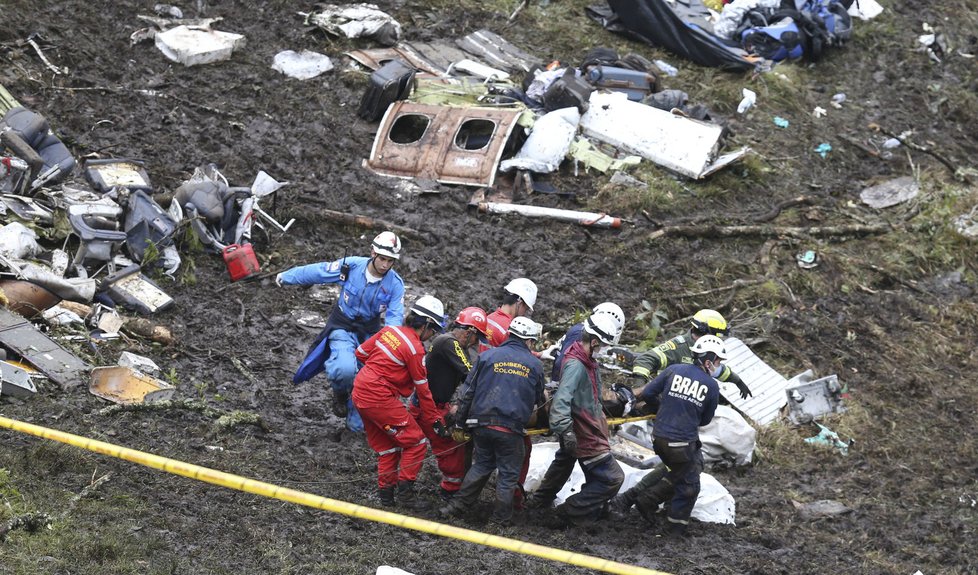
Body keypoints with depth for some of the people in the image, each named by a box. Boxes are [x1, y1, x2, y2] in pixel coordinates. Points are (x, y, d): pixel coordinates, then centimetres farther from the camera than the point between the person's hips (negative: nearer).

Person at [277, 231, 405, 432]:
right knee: (345, 370, -29)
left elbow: (395, 317, -17)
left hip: (369, 333, 3)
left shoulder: (395, 284, -14)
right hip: (342, 330, -3)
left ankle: (356, 424, 27)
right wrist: (286, 277, 8)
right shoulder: (351, 266, -18)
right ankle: (340, 393, 5)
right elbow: (316, 272, -6)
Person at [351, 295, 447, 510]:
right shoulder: (415, 349, -14)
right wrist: (435, 420, 0)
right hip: (380, 399, -8)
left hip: (359, 393, 8)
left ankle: (386, 492, 24)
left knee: (387, 446, 20)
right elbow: (423, 389, -8)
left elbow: (361, 352, 14)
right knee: (416, 442, 2)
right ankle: (405, 491, 2)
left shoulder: (390, 331, 5)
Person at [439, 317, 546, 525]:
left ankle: (457, 504, 20)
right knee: (508, 473, 11)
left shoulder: (487, 356, 4)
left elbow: (467, 392, 4)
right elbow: (539, 400, 16)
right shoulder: (535, 364, 4)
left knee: (482, 464, 22)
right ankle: (501, 519, 15)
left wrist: (460, 424, 10)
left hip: (481, 423, 3)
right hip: (511, 428, -2)